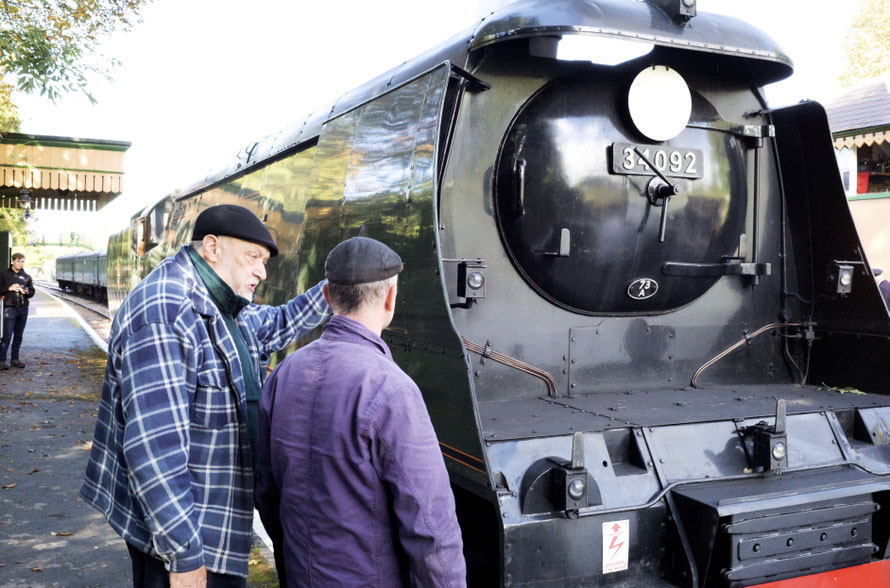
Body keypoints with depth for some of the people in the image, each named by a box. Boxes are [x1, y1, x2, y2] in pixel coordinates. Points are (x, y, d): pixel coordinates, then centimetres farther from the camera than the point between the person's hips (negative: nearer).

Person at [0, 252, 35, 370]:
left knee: (18, 335, 8)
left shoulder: (26, 276, 12)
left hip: (23, 308, 4)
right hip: (10, 308, -4)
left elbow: (32, 292, 13)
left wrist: (26, 292, -7)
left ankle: (15, 359, 15)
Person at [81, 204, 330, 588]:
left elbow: (279, 325, 28)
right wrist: (184, 555, -27)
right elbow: (154, 443, -29)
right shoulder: (161, 309, -24)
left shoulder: (222, 308, 7)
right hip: (176, 528, -10)